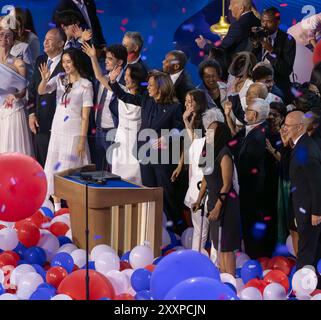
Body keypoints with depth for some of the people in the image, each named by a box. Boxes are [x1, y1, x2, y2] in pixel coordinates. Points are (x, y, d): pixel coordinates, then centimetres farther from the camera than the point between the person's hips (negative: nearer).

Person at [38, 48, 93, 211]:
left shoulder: (85, 85, -8)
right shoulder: (59, 79, 5)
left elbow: (85, 116, -9)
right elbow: (41, 91, -9)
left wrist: (82, 140, -11)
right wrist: (45, 79, -30)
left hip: (74, 133, -5)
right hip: (57, 131, 5)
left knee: (71, 169, -1)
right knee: (54, 167, 7)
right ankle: (56, 208, 17)